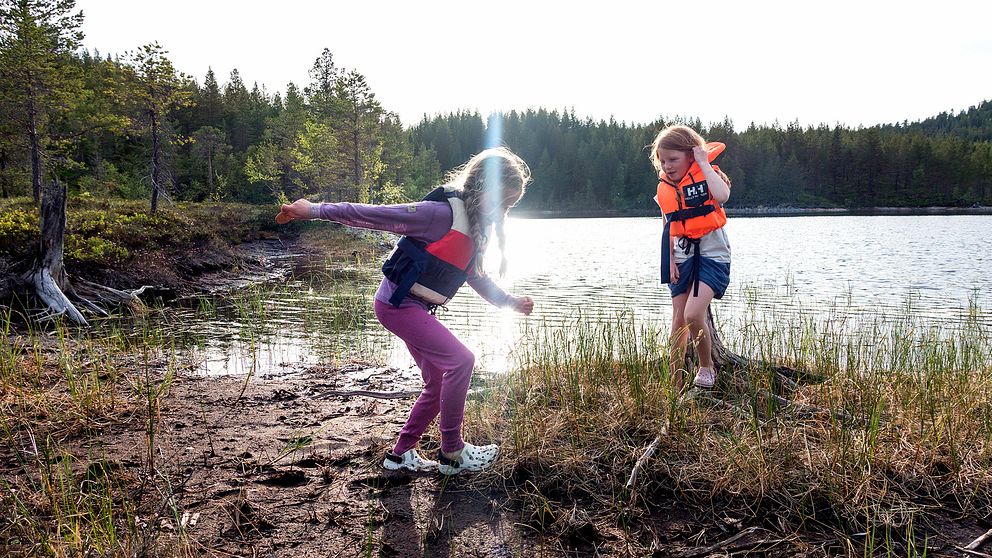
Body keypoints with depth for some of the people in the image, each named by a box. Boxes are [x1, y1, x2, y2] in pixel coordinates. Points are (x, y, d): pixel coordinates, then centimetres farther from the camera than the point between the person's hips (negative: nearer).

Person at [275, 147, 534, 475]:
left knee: (438, 384, 13)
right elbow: (374, 216, -20)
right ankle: (452, 453, -4)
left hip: (417, 309, 10)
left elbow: (475, 277, 21)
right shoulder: (441, 213, -20)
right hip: (398, 304, -10)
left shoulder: (474, 228, 8)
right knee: (460, 360, -18)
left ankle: (401, 454, 27)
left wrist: (509, 301, 13)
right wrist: (315, 211, -19)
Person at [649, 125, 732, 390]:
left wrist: (704, 164, -21)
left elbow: (722, 195, -31)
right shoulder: (665, 188, 6)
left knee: (693, 315, -20)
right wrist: (670, 260, 6)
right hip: (682, 258, 6)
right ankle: (675, 384, 15)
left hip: (712, 255, -5)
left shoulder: (707, 175, -8)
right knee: (678, 321, 6)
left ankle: (706, 366, 5)